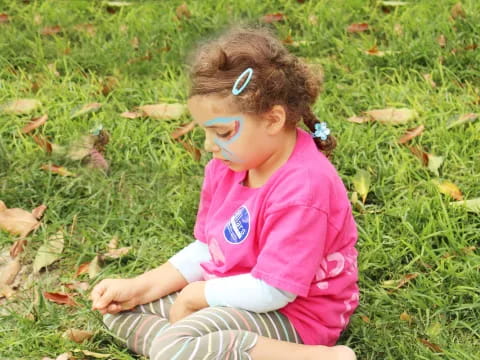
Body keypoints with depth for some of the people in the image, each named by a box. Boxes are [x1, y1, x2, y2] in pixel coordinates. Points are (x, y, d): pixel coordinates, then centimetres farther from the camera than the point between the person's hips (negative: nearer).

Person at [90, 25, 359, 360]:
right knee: (120, 309, 6)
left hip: (289, 315, -10)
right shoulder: (229, 164, -1)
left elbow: (272, 292, -26)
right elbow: (204, 250, 8)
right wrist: (139, 287, -3)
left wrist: (196, 295, -13)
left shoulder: (302, 189, -28)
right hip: (233, 296, 10)